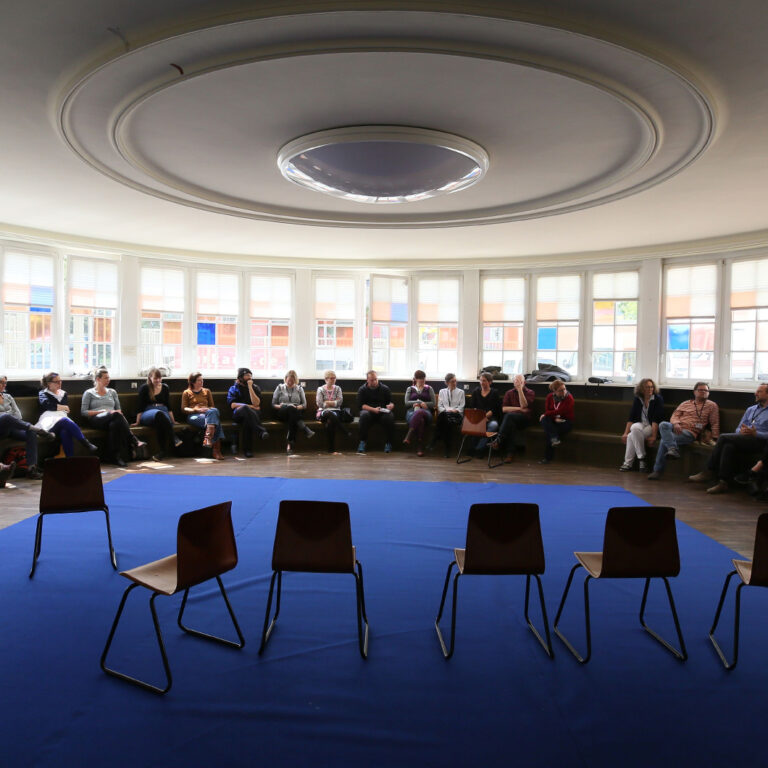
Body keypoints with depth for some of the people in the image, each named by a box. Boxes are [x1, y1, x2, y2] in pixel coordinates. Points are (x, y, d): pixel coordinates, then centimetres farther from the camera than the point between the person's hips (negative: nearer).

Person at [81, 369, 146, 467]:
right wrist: (103, 411, -6)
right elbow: (83, 412, 5)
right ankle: (134, 442, -48)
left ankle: (116, 456, -47)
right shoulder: (89, 393, 16)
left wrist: (116, 412, -3)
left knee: (114, 424, -39)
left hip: (113, 420, 3)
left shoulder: (112, 392, 27)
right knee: (116, 415, -38)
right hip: (96, 419, -3)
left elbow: (118, 410, 23)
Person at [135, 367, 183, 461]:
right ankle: (174, 440, -51)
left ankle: (164, 450, -48)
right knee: (159, 414, -41)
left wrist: (173, 420, 13)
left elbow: (168, 406, 19)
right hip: (147, 414, -2)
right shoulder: (144, 388, 11)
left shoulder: (165, 388, 20)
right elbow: (139, 407, 6)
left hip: (164, 413, 2)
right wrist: (138, 422, -1)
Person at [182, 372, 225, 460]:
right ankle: (216, 449, -46)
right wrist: (197, 410, -10)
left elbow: (212, 406, 22)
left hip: (208, 414, 3)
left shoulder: (207, 391, 27)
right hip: (193, 416, -3)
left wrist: (208, 410, -4)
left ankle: (208, 439, -47)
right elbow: (184, 408, 7)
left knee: (214, 411, -38)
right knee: (215, 421, -35)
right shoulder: (186, 393, 17)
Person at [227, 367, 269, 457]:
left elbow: (256, 403, -2)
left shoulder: (255, 387, 17)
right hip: (238, 414, -2)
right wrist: (249, 406, -7)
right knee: (245, 408, -40)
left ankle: (247, 449, -45)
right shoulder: (234, 388, 15)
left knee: (247, 420, -39)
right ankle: (261, 431, -58)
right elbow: (232, 405, 1)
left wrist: (250, 387, -4)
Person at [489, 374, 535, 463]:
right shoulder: (509, 393, 19)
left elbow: (523, 405, -9)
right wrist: (520, 409, -4)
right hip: (511, 419, 2)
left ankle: (499, 440, -38)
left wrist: (520, 390, -13)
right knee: (511, 424, -36)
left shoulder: (530, 393, 10)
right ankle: (508, 453, -39)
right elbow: (504, 409, 5)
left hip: (524, 419, -2)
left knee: (509, 415, -34)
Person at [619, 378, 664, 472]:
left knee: (632, 436, -29)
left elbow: (656, 419, -15)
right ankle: (641, 459, -24)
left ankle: (628, 463, -15)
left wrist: (653, 436, -22)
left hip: (653, 428, -5)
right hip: (640, 425, 5)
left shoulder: (658, 399, -8)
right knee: (635, 427, -31)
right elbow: (631, 418, 3)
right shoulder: (637, 400, 6)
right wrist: (625, 433, -5)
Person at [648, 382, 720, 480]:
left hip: (689, 432, -4)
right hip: (675, 427, 4)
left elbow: (715, 424, 11)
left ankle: (657, 471, -25)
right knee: (663, 425, -34)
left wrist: (715, 438, -2)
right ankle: (673, 449, -47)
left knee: (664, 440, -30)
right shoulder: (685, 404, 24)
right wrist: (676, 423, -10)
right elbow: (675, 416, 14)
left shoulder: (712, 406, 16)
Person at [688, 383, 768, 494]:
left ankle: (710, 472, -24)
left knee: (724, 437, -27)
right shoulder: (750, 409, 30)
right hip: (743, 438, 6)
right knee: (729, 446, -29)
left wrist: (756, 433, -17)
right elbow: (738, 428, 23)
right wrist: (741, 431, 0)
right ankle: (723, 482, -33)